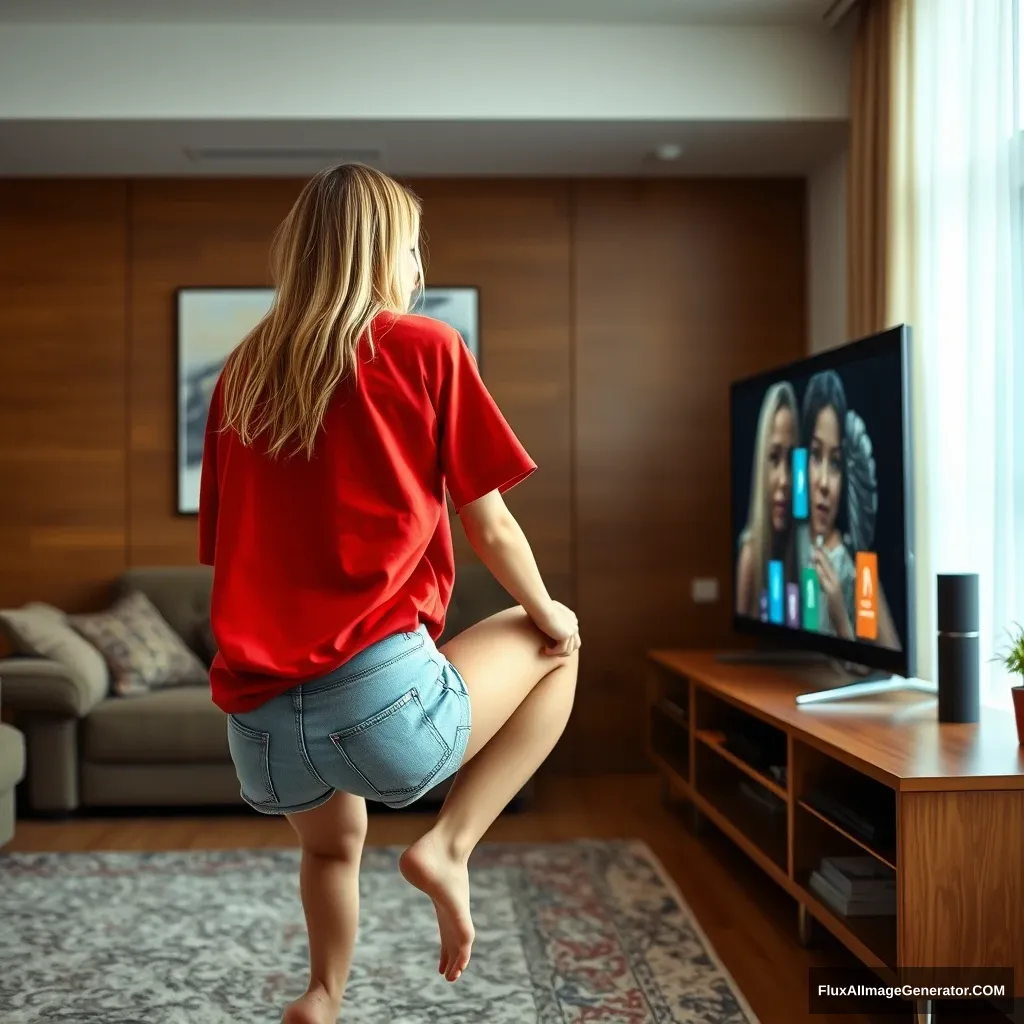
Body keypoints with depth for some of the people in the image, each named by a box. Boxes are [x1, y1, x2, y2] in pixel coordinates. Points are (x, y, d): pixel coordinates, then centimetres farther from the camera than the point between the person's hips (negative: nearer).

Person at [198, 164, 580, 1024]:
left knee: (333, 841, 38)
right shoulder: (425, 348, 1)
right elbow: (490, 528, 3)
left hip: (257, 725, 6)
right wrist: (548, 616, 21)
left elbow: (222, 548, 17)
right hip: (382, 700, -6)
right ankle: (449, 845, 9)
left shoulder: (242, 372, 13)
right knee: (557, 650, 23)